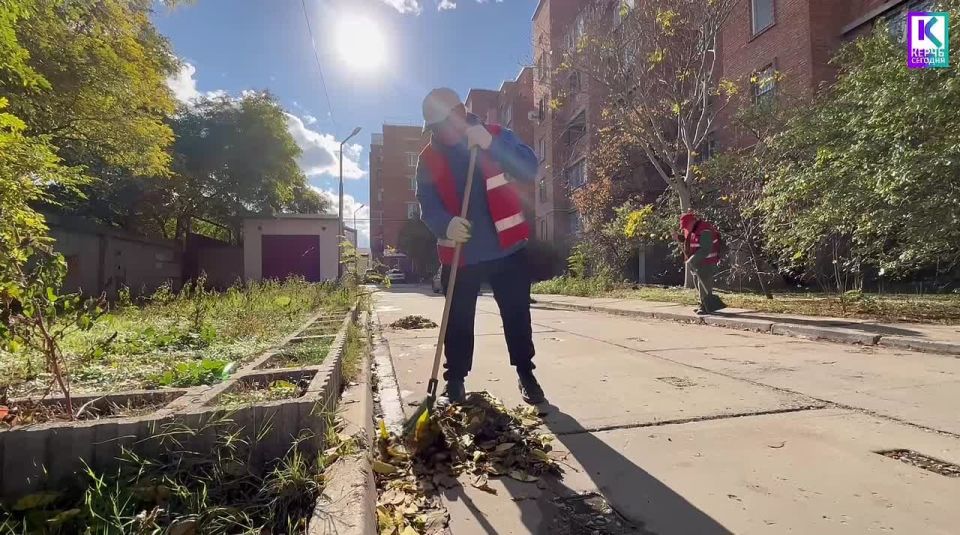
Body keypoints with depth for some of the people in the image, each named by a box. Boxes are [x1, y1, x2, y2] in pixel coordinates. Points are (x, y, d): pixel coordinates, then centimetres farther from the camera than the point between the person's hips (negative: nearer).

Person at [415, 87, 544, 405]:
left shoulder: (496, 135, 0)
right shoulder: (428, 159, 3)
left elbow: (530, 169, -13)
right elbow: (428, 208, -4)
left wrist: (490, 145, -27)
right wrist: (446, 224, -27)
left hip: (507, 248, -1)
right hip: (459, 255, 1)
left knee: (517, 316, 9)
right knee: (458, 322, 7)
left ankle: (526, 375, 26)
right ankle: (455, 381, 21)